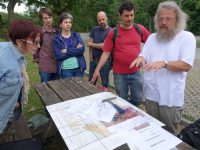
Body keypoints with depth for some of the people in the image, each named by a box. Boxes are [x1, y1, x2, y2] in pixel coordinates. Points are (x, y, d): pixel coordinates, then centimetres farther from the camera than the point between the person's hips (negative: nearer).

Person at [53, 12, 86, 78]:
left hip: (79, 67, 2)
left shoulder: (76, 35, 6)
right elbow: (58, 56, -12)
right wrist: (76, 50, -11)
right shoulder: (56, 39, 0)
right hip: (65, 69, -2)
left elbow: (82, 49, -9)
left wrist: (67, 51, -14)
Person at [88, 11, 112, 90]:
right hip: (94, 60, 5)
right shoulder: (94, 29, 10)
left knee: (104, 81, 7)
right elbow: (90, 44, 6)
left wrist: (92, 44, -1)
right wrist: (91, 58, -1)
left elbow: (103, 46, -15)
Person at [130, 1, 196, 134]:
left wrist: (164, 63, -29)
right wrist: (141, 59, -20)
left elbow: (186, 65, -14)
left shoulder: (187, 37, -6)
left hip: (171, 97, -4)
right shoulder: (152, 38, 9)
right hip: (151, 94, 4)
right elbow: (144, 57, 5)